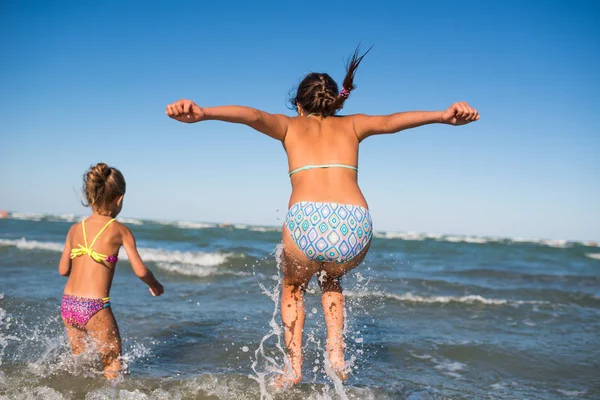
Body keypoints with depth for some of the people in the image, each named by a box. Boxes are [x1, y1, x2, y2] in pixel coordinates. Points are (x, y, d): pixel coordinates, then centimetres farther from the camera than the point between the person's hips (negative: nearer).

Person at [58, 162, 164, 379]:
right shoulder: (120, 230, -6)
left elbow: (63, 270, 12)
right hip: (96, 308, -5)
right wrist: (155, 285, 11)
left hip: (68, 304, 5)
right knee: (113, 364, 11)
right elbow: (140, 271, -9)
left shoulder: (75, 229, 6)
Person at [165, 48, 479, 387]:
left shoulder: (289, 125, 22)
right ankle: (337, 352, 23)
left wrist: (203, 113, -15)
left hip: (306, 225, -1)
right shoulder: (351, 125, 25)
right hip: (355, 229, 2)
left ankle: (294, 366, 28)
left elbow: (252, 115, 1)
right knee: (332, 278, 38)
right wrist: (442, 116, -11)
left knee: (293, 286, 34)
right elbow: (390, 121, 4)